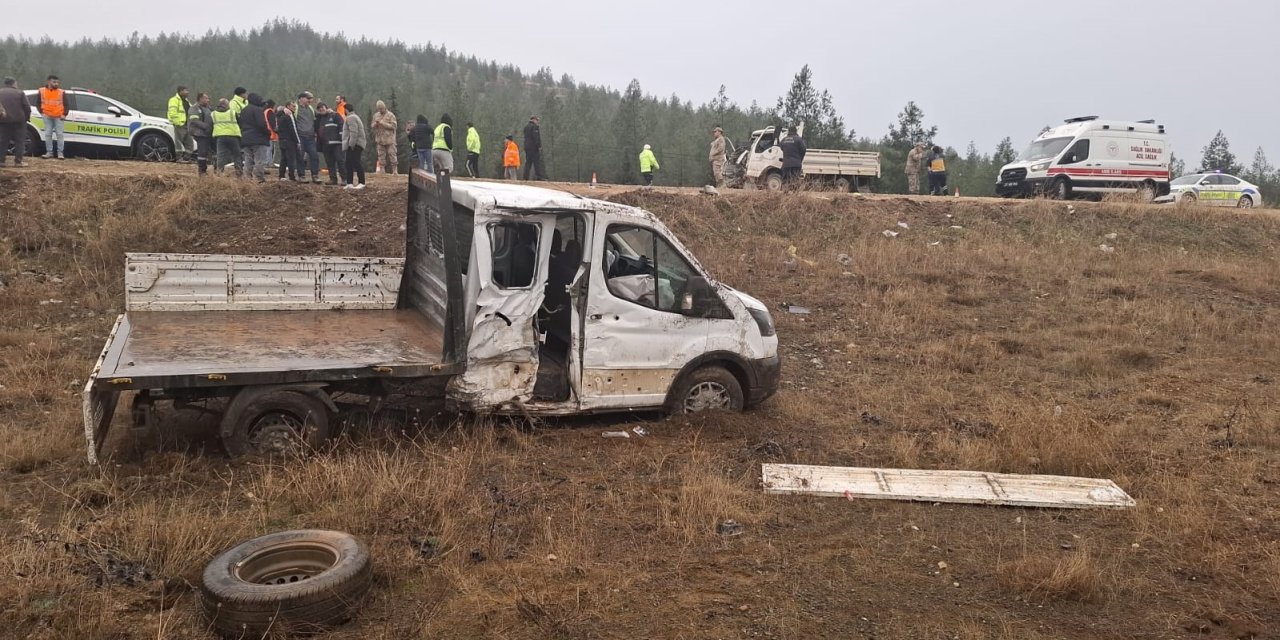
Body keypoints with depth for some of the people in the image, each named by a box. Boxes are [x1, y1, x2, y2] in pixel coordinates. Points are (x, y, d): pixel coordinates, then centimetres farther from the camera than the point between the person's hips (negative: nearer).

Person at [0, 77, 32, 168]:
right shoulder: (19, 92, -2)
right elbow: (27, 107, -6)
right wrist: (27, 117, 7)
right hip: (18, 120, -3)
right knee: (19, 141, 2)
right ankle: (18, 161, -3)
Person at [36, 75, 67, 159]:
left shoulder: (62, 92, 1)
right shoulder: (41, 91, 4)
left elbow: (66, 105, 4)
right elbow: (38, 103, 12)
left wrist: (64, 114, -7)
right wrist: (42, 112, 2)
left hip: (59, 117, -1)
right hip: (47, 116, 2)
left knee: (60, 134, -3)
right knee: (48, 134, 3)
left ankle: (60, 153, 1)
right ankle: (49, 152, 8)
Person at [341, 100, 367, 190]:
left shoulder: (351, 118, -11)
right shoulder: (354, 117, 23)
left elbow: (354, 132, -21)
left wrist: (352, 144, -22)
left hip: (354, 145, -11)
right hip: (351, 145, 11)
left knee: (356, 163, -11)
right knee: (349, 164, 9)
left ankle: (362, 183, -10)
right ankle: (350, 183, 9)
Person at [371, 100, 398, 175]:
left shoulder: (390, 115, -3)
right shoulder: (376, 115, 13)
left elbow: (394, 126, -12)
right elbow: (372, 126, 15)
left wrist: (383, 123, -17)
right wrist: (375, 124, -8)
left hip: (389, 139, -5)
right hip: (380, 139, 5)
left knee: (392, 154, -6)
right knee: (381, 155, 6)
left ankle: (394, 170, -2)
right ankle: (382, 170, 11)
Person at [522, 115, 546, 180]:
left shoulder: (526, 127, 19)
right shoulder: (535, 126, -8)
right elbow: (536, 137, -17)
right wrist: (539, 146, -16)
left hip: (527, 147, 8)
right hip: (534, 147, -8)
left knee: (528, 162, 8)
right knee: (538, 162, -10)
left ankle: (526, 177, 4)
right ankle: (541, 177, -15)